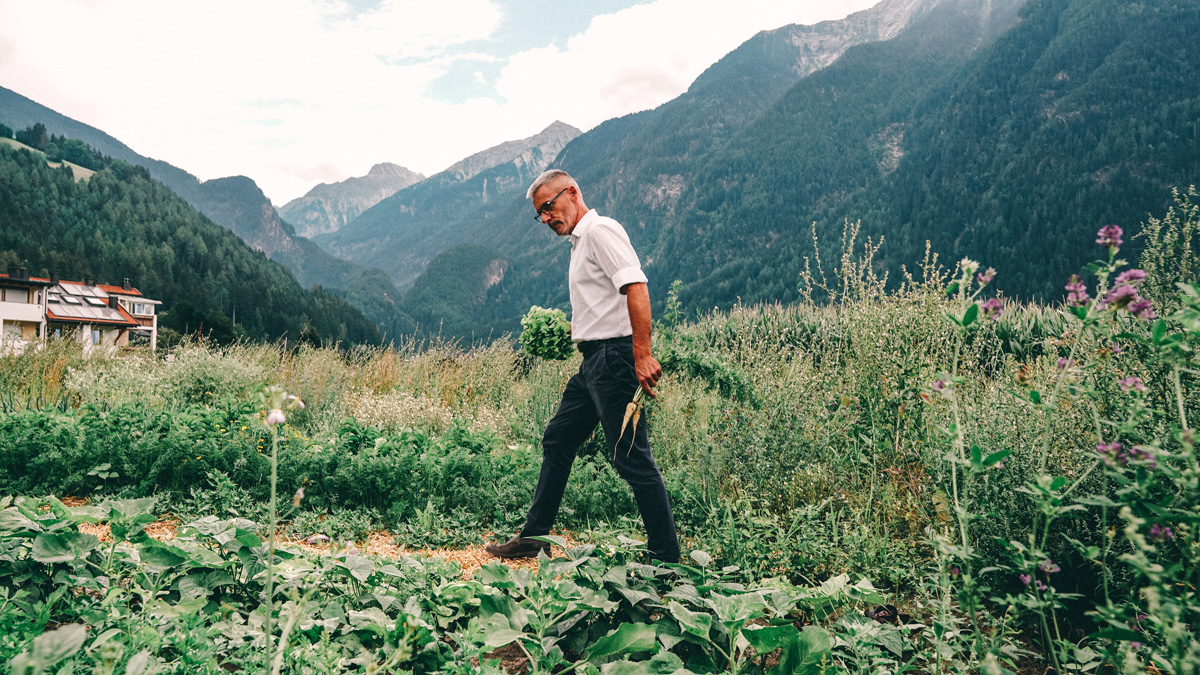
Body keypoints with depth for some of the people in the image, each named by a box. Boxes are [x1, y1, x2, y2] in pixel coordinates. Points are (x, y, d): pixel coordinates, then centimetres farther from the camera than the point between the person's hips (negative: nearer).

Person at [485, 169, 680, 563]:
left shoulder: (600, 230, -9)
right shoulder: (580, 241, 21)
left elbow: (636, 287, -22)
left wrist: (642, 355, -28)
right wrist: (576, 327, 15)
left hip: (613, 358, -11)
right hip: (593, 361, 11)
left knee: (631, 458, -8)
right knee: (557, 441, 15)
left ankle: (667, 559, 1)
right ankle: (533, 537, 27)